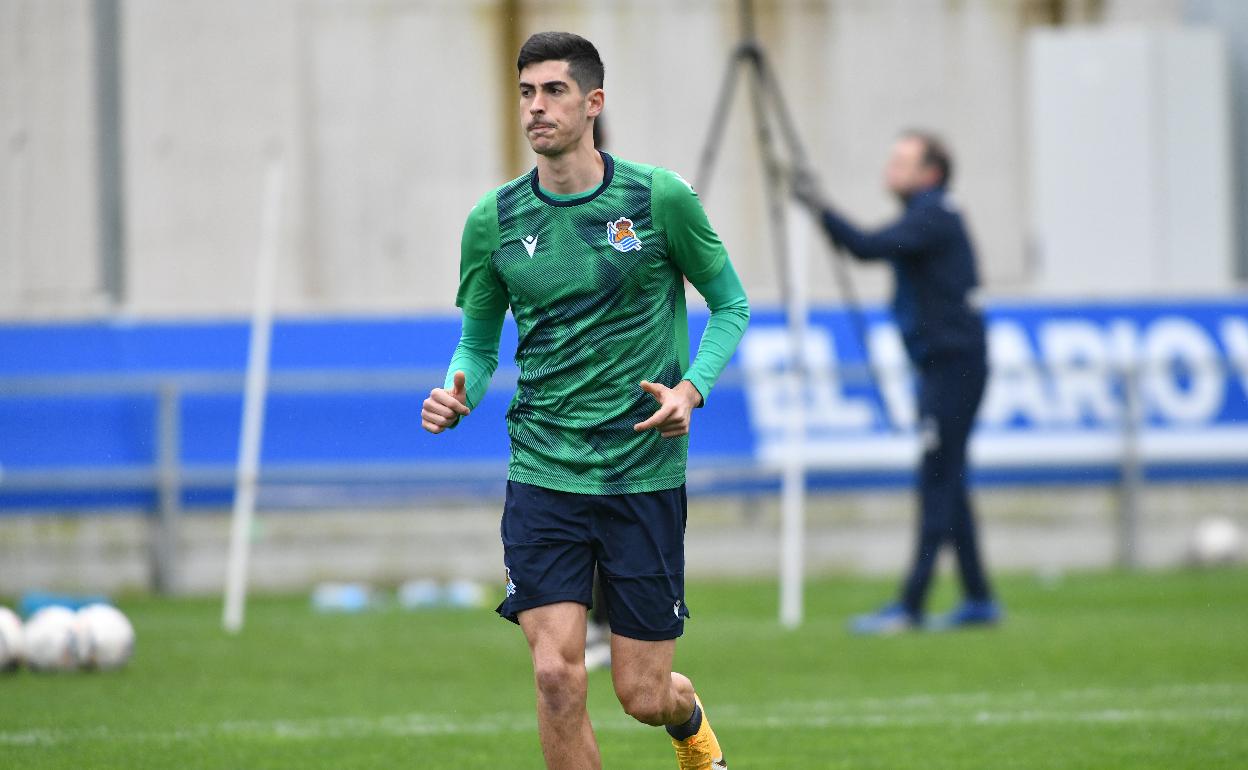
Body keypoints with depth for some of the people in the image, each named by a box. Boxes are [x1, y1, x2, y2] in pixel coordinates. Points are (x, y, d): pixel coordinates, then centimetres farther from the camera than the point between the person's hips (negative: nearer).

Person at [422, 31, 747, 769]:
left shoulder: (661, 198, -5)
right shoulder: (493, 221, 1)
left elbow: (731, 304, 7)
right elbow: (478, 341, 12)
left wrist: (692, 388, -10)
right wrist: (458, 392, -11)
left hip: (645, 475, -1)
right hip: (542, 475, 1)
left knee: (643, 695, 4)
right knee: (557, 675, -14)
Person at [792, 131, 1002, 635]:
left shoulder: (933, 215, -13)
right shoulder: (928, 215, 18)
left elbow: (870, 247, -26)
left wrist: (822, 211, -27)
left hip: (953, 362, -10)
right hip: (941, 365, 10)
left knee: (938, 482, -10)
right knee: (945, 483, 11)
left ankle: (910, 606, -13)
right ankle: (977, 599, 14)